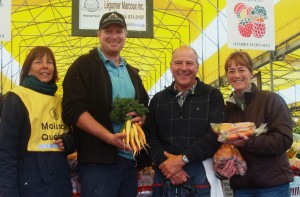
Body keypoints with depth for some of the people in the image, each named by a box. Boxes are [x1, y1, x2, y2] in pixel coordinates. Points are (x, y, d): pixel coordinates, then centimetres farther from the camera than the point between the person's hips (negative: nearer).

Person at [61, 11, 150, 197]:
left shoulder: (131, 72, 20)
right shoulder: (83, 66, -2)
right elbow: (73, 110, -12)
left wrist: (142, 118, 0)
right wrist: (110, 137, -20)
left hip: (131, 158, 7)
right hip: (98, 160, -6)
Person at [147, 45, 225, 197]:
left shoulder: (213, 96, 3)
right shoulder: (158, 99, 12)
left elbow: (215, 135, -9)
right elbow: (150, 137, 3)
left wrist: (182, 159, -15)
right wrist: (166, 163, -14)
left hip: (201, 174, -2)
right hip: (166, 174, 2)